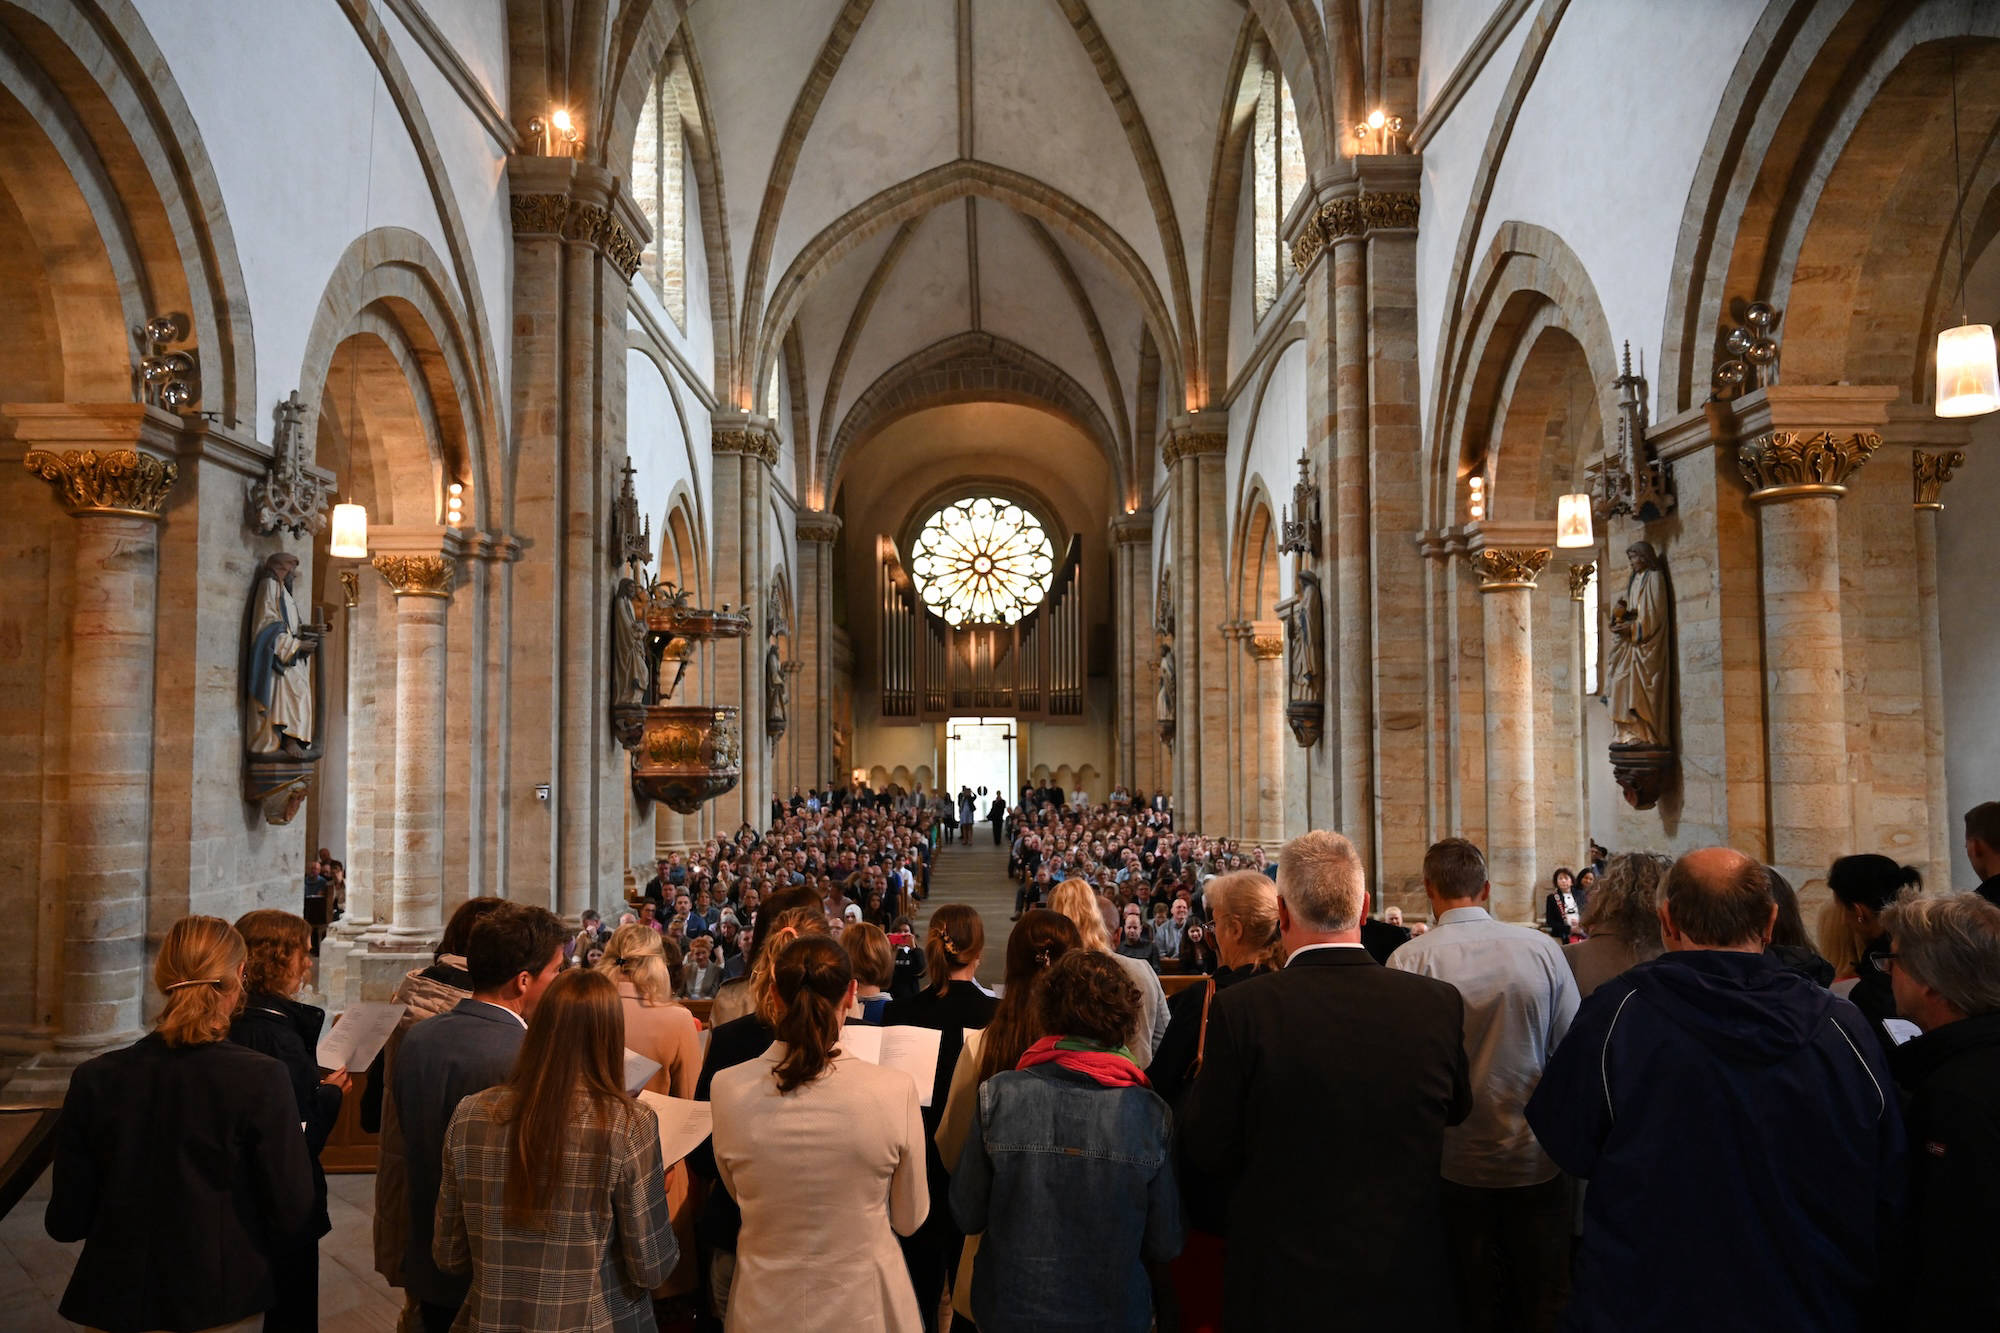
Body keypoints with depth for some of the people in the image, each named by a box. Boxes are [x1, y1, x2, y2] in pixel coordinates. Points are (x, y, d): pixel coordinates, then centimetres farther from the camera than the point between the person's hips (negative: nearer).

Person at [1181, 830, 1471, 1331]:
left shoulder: (1240, 1009, -21)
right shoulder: (1439, 1003, -12)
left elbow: (1205, 1152, -12)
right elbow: (1458, 1109, 7)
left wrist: (1207, 1067, 5)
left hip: (1283, 1283, -2)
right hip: (1408, 1287, 3)